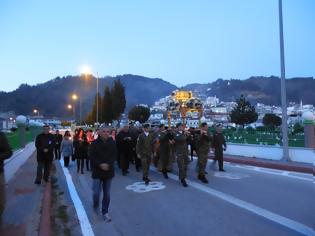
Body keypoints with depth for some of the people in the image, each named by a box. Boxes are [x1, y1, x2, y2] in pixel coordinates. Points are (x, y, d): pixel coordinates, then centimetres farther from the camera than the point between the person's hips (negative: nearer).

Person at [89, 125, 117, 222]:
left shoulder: (112, 143, -2)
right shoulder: (94, 143, -7)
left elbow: (114, 155, -4)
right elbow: (92, 156, -11)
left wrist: (108, 164, -20)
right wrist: (100, 164, -21)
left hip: (108, 171, 2)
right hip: (97, 171, -2)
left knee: (107, 194, 8)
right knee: (96, 192, -3)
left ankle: (105, 212, 24)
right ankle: (95, 206, 30)